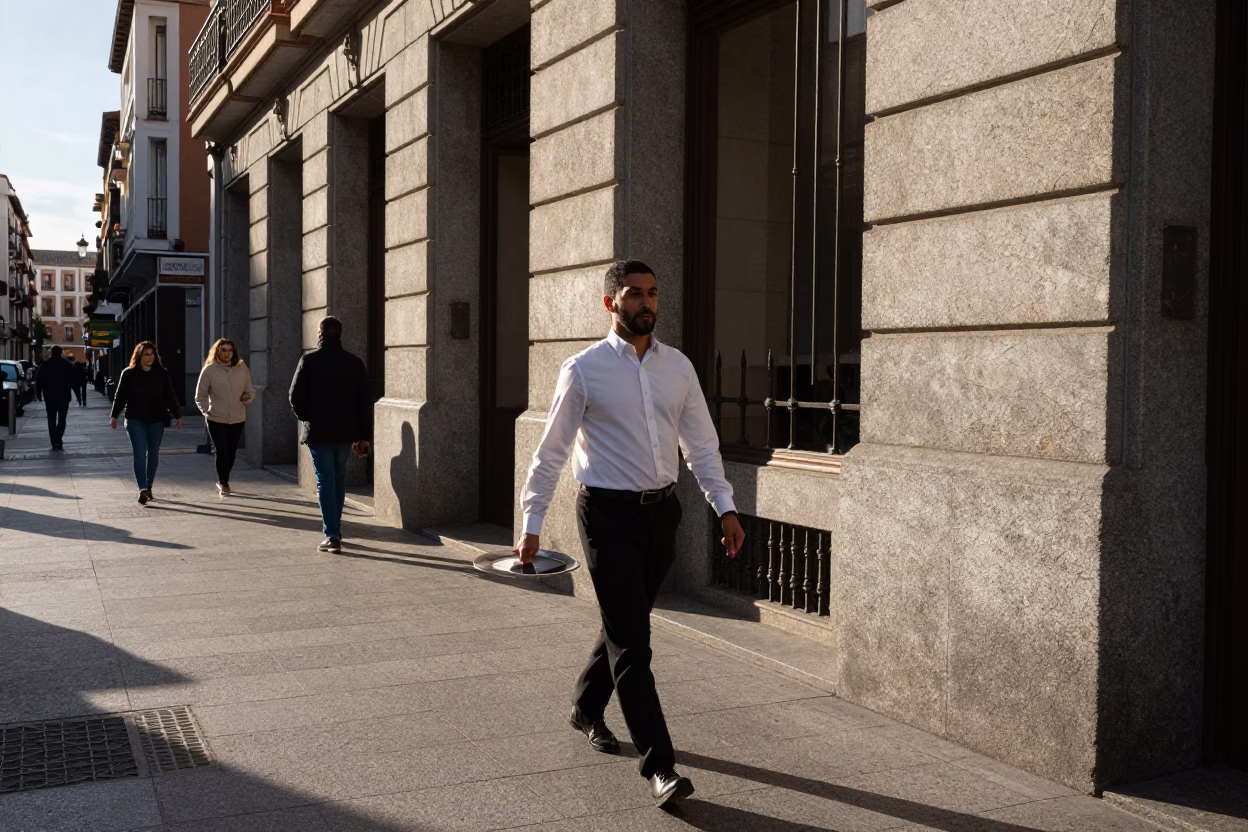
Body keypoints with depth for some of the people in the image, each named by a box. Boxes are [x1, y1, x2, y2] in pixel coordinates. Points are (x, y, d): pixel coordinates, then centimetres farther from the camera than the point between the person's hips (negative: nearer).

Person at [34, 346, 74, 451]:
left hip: (49, 396, 1)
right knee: (62, 419, 3)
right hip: (64, 396, -1)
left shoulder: (45, 365, 1)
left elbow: (39, 380, 2)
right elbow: (74, 379, -2)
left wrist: (38, 393, 9)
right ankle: (58, 441, -14)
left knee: (51, 420, 9)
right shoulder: (67, 365, -2)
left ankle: (54, 443, 6)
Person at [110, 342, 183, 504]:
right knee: (140, 454, -10)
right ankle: (142, 490, -15)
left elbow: (170, 396, 5)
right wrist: (114, 415, 3)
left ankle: (149, 487, 24)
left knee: (153, 454, 10)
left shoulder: (161, 374, 2)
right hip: (135, 420, -2)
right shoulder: (128, 374, -1)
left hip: (157, 420, 2)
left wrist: (177, 415, 3)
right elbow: (120, 396, 4)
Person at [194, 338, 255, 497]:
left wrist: (245, 401, -5)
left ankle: (223, 481, 30)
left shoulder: (242, 368, 2)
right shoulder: (209, 370, -5)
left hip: (238, 419, 3)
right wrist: (207, 411, -3)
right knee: (222, 452, -7)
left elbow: (250, 391, 12)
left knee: (231, 452, 10)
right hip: (216, 420, -3)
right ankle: (223, 484, 9)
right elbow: (200, 397, 4)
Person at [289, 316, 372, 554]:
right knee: (339, 480, 17)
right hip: (345, 433, 3)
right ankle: (334, 531, 26)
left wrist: (305, 418, 9)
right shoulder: (354, 363, 2)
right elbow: (365, 402, 2)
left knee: (325, 482, 0)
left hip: (318, 432, -3)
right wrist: (364, 436, 6)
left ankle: (332, 536, -6)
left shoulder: (309, 361, -7)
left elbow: (296, 396, -11)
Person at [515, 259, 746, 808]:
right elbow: (551, 451, -4)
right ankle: (659, 765, 0)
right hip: (608, 514, -5)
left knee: (626, 625, 18)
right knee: (631, 639, -5)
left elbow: (701, 442, 10)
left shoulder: (678, 366, 6)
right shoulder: (584, 370, -7)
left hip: (661, 510, 5)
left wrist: (725, 507, 3)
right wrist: (531, 524, -6)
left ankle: (586, 709, 43)